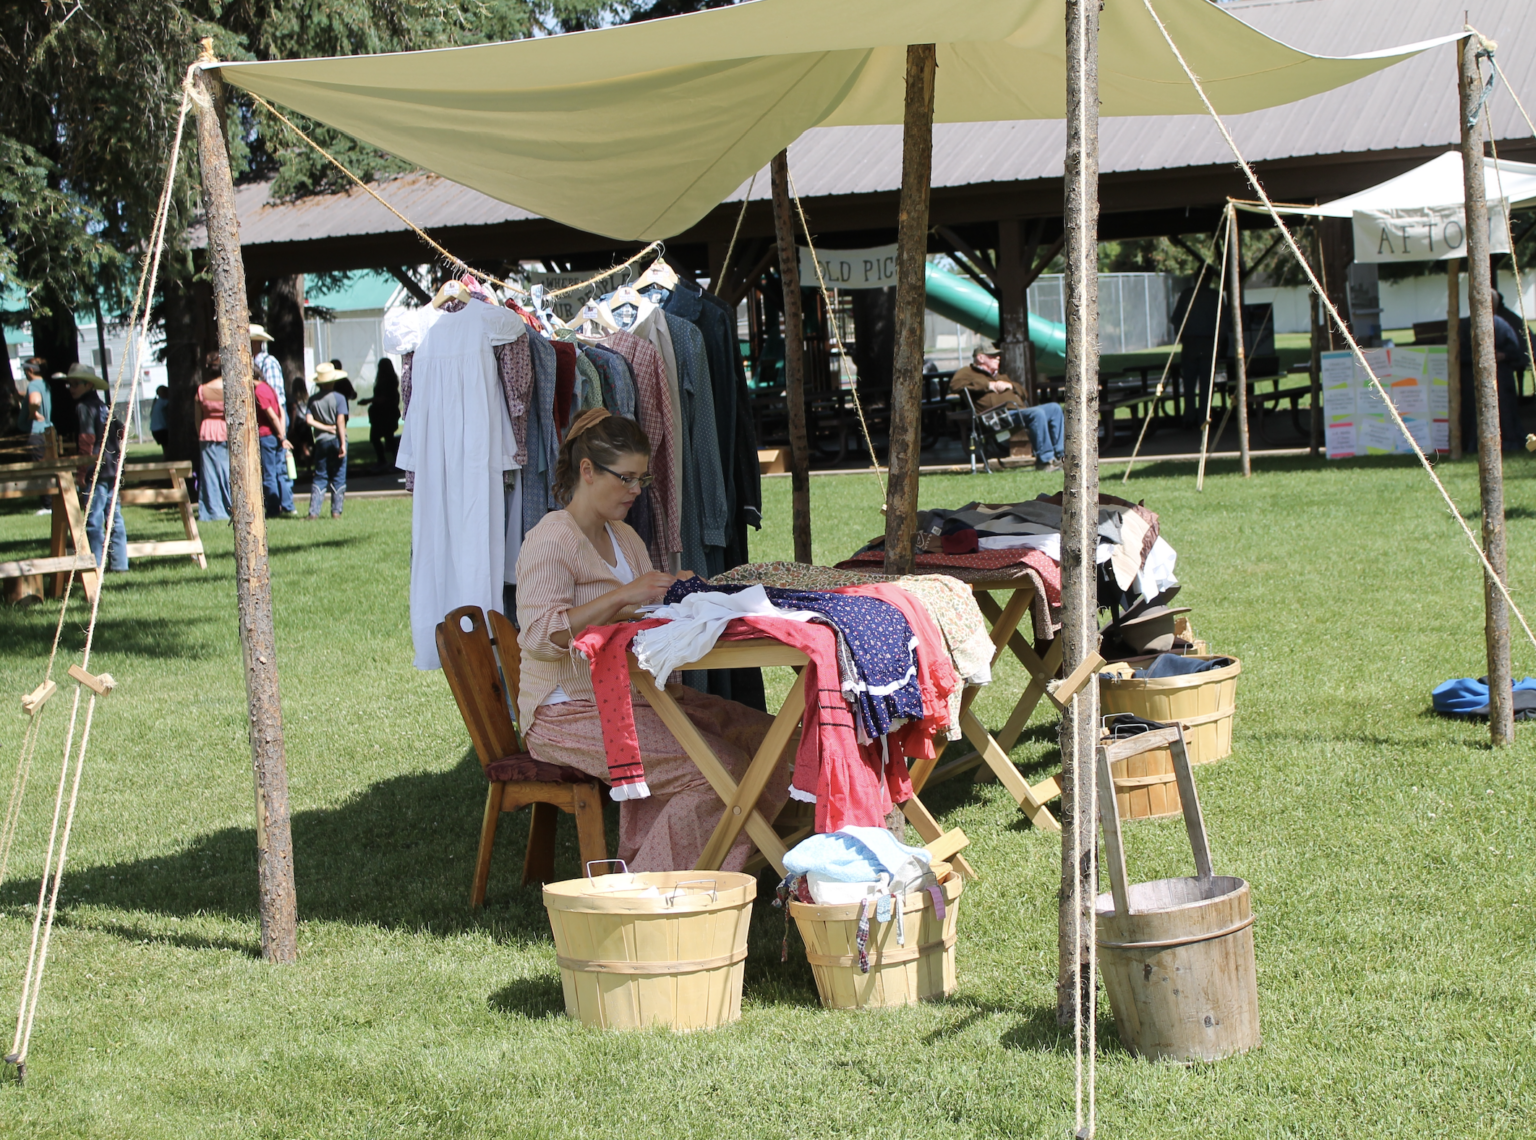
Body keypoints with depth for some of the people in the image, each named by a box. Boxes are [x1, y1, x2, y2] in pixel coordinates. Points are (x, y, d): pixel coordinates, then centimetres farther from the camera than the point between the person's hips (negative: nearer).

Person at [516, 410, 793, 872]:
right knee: (719, 769, -22)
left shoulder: (624, 538, 18)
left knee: (759, 735, -7)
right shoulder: (551, 540, -11)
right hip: (572, 713, -10)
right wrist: (623, 595, -29)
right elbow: (540, 636, -24)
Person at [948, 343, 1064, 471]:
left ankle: (1059, 455, -8)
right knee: (1037, 413, -32)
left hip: (1021, 410, 9)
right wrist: (988, 385, -7)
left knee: (1055, 408, -2)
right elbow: (954, 384, -11)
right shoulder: (968, 372, 13)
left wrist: (1009, 385, 10)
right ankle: (1045, 460, -33)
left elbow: (1022, 392, 35)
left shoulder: (999, 376, 38)